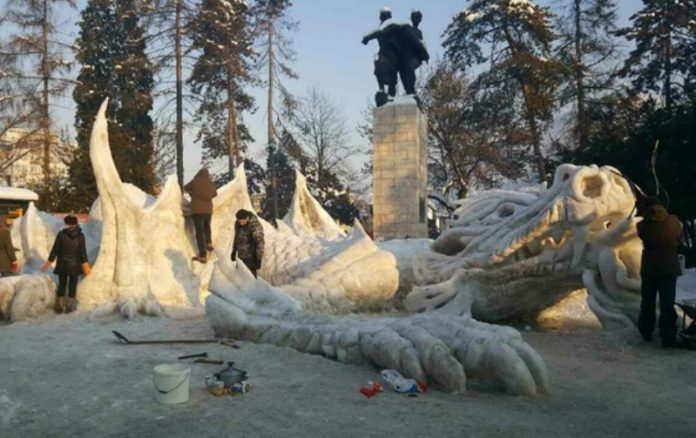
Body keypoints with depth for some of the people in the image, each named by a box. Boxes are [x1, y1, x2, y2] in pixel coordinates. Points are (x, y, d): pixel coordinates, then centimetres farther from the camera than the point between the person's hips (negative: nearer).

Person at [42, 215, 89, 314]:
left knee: (62, 284, 12)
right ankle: (68, 307, 8)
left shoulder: (61, 234, -9)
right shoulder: (80, 235, -5)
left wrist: (49, 262, 4)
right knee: (72, 285, 8)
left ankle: (60, 307, 12)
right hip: (75, 265, 0)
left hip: (63, 264, 0)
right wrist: (85, 265, 5)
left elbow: (55, 249, -6)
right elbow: (83, 251, -3)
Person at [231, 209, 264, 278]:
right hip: (241, 256, 7)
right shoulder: (237, 224, -1)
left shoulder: (255, 226, -24)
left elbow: (260, 243, -21)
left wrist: (258, 259, -19)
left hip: (251, 257, -7)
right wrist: (234, 251, 20)